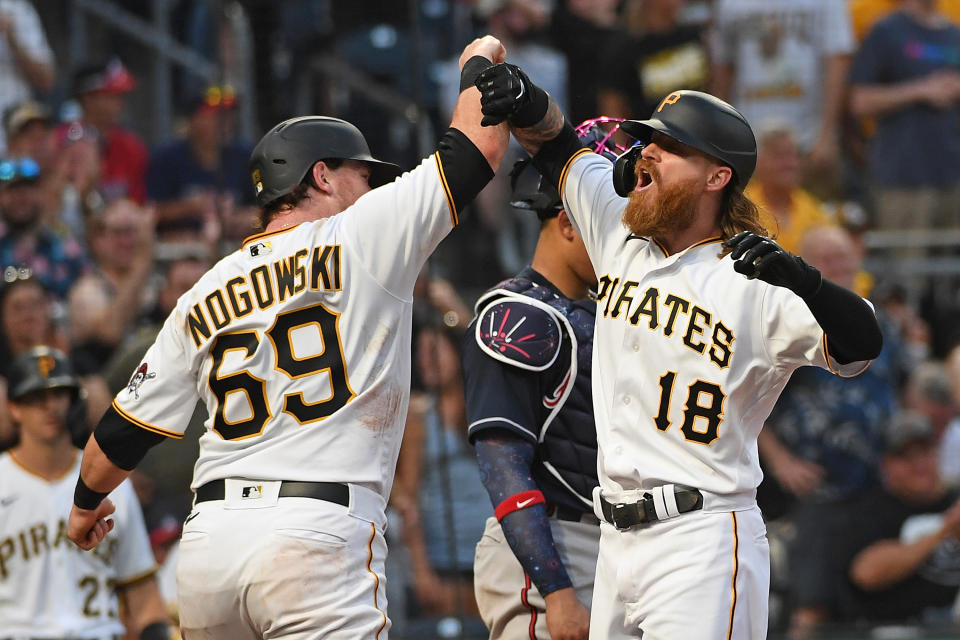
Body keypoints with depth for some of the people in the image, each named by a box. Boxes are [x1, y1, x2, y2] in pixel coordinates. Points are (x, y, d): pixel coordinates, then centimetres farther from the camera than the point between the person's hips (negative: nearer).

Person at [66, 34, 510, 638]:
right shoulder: (364, 238, 3)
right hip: (319, 534, -6)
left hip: (208, 542, 6)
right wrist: (479, 64, 26)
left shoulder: (203, 299, 17)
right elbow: (479, 145, 5)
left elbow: (121, 435, 20)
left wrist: (87, 502, 41)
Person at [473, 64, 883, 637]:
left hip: (703, 543, -7)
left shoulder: (753, 285, -10)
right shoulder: (621, 233, 12)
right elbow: (559, 147, 23)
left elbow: (862, 345, -21)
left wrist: (803, 282, -39)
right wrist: (529, 104, 1)